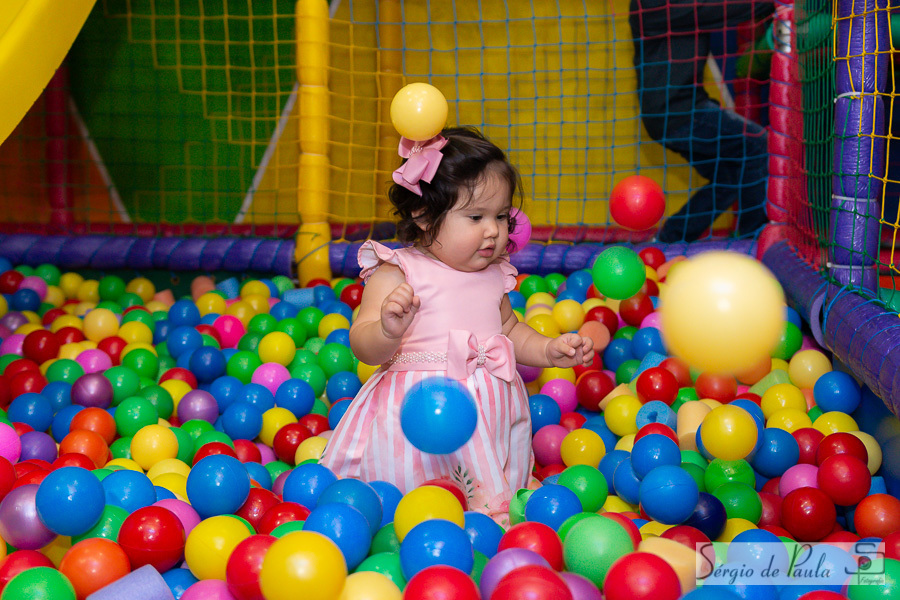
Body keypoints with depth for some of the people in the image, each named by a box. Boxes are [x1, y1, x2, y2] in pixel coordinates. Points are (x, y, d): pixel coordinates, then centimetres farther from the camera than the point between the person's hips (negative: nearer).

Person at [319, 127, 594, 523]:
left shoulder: (494, 275, 11)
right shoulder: (397, 274, -8)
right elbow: (363, 345, -14)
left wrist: (549, 350, 12)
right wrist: (389, 330, -37)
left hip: (489, 414, 6)